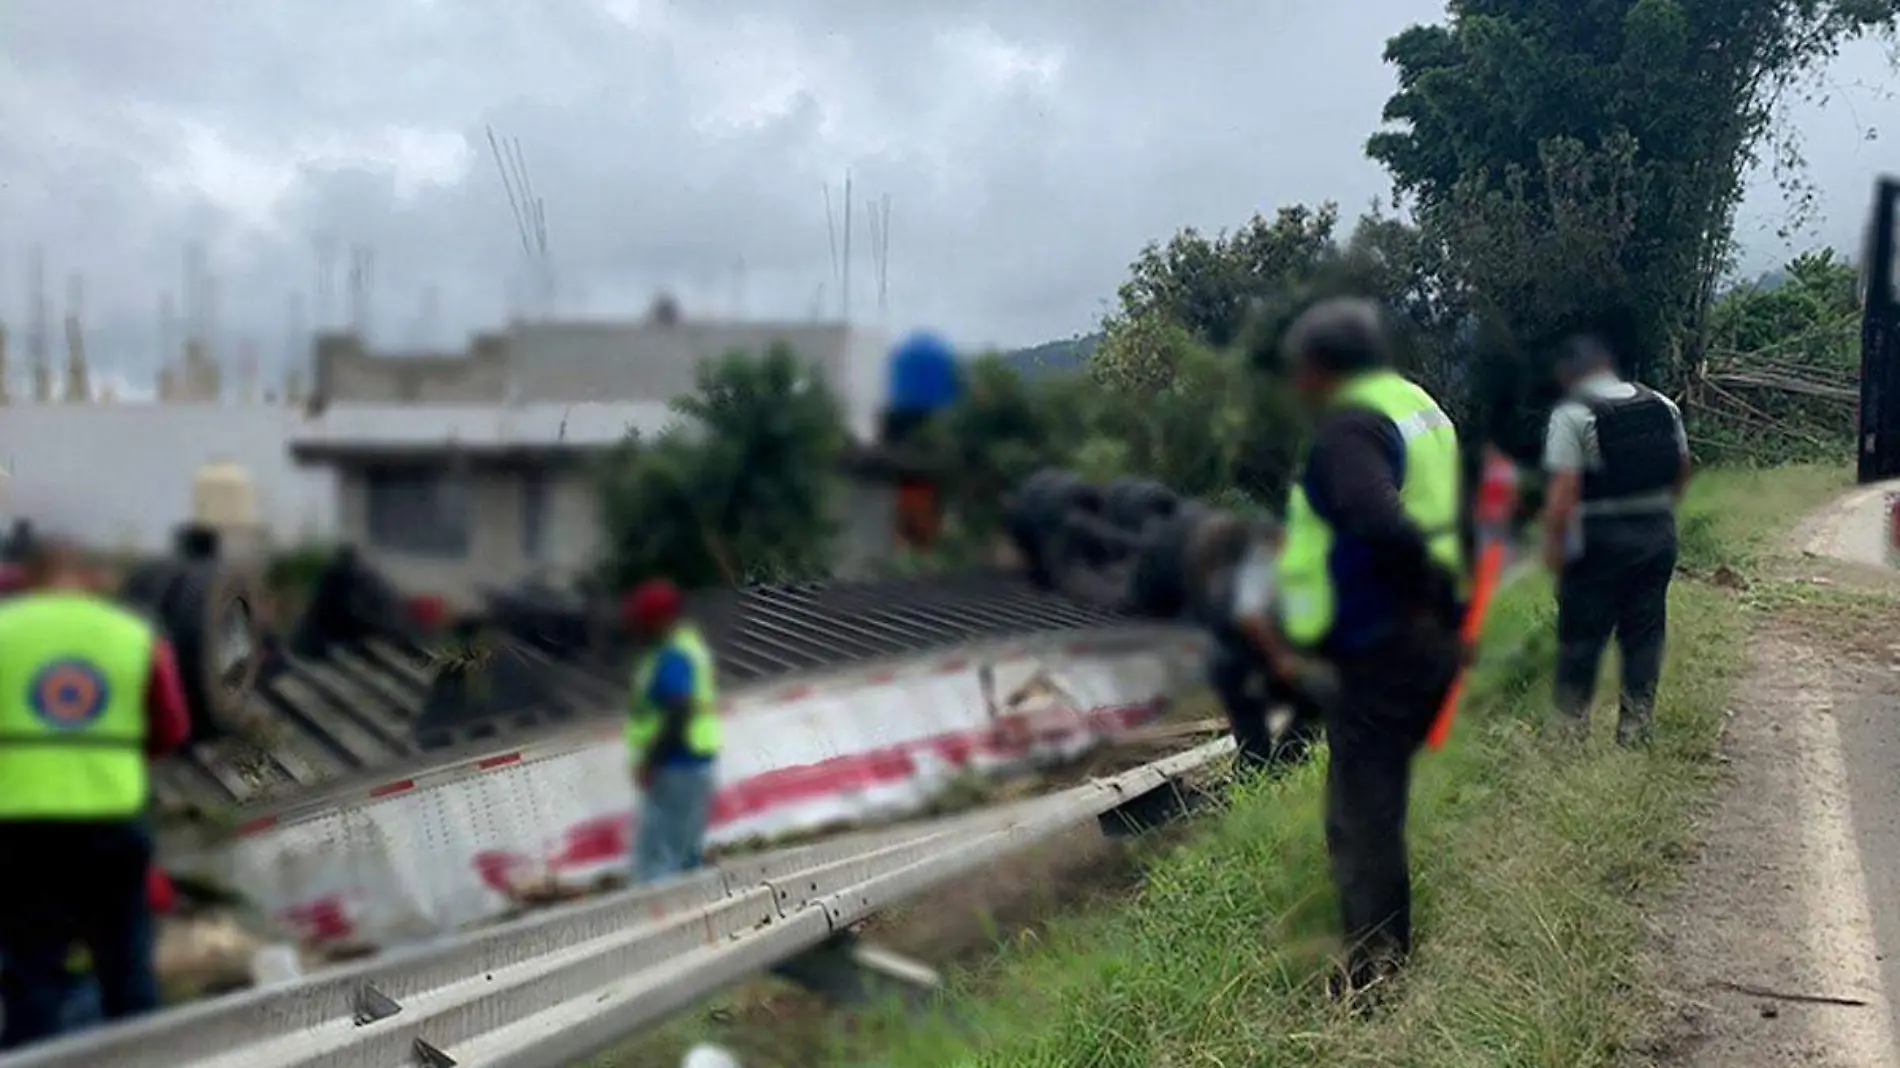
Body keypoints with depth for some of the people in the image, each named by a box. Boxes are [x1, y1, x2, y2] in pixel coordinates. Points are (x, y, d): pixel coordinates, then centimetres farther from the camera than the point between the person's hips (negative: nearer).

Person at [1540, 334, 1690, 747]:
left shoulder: (1572, 415, -13)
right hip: (1658, 535, 5)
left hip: (1598, 541, -5)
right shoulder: (1663, 407, 6)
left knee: (1581, 634, 8)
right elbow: (1682, 470, 13)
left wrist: (1553, 542, -13)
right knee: (1644, 632, 12)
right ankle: (1636, 727, 18)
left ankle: (1572, 722, 15)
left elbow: (1563, 488, -20)